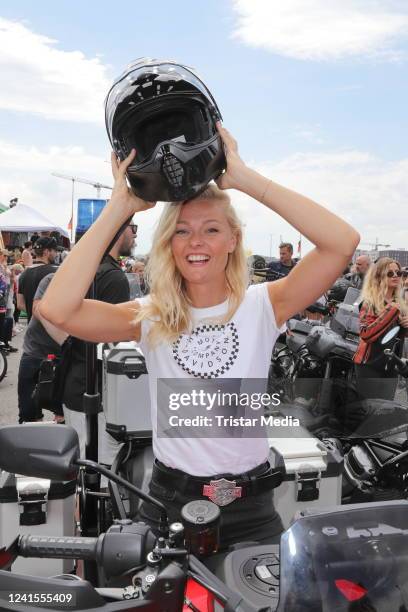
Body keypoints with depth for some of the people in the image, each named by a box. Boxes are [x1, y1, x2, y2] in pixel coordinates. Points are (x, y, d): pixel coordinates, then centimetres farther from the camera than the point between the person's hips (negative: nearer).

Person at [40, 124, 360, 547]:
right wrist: (119, 208, -20)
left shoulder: (262, 305, -8)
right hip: (170, 501, 1)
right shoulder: (151, 317, -6)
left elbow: (343, 242, -22)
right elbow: (57, 309, -22)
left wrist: (244, 178, -24)